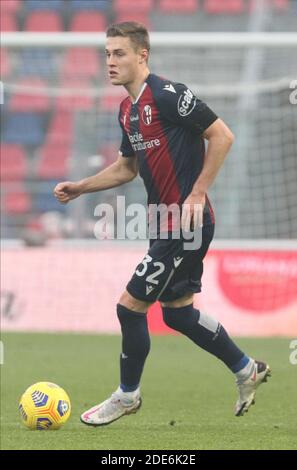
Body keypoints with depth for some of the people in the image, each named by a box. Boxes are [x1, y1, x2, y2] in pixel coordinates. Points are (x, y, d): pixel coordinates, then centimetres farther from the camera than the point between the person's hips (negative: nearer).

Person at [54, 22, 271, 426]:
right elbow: (127, 167, 24)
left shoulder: (168, 95, -17)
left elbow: (222, 136, -16)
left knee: (130, 306, -4)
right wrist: (78, 188, 15)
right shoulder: (127, 110, 11)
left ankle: (127, 396, 14)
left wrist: (197, 193, -18)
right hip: (168, 224, 9)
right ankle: (247, 370, 31)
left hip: (187, 222, -9)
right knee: (177, 311, 16)